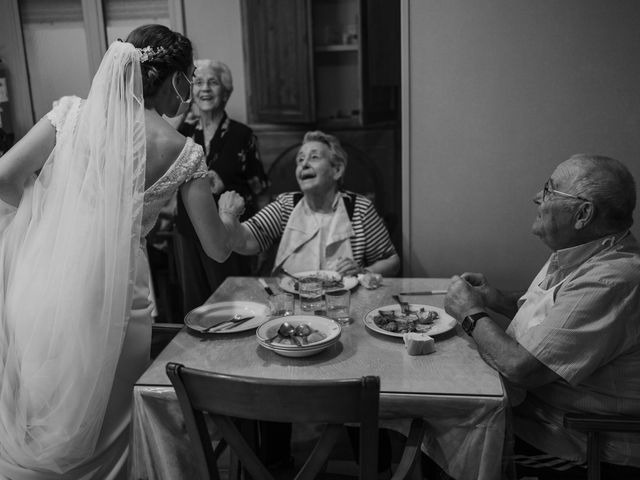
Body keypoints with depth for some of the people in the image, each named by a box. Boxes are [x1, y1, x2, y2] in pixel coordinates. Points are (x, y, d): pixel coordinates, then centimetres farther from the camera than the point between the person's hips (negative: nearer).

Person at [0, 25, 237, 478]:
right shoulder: (182, 151, -2)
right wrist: (230, 211, 23)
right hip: (113, 301, -2)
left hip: (41, 289, 2)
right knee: (104, 433, 19)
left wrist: (45, 213, 12)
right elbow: (218, 249, 1)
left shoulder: (74, 112, 1)